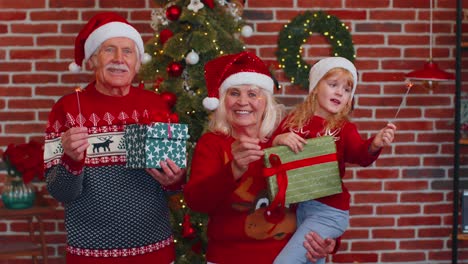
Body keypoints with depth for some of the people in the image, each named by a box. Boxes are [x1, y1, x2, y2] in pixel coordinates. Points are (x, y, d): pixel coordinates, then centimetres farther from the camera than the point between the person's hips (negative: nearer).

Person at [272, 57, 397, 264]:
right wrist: (278, 140, -15)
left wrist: (374, 145, -41)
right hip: (295, 205, 4)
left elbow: (360, 155, -19)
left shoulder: (344, 128, -1)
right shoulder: (294, 120, 5)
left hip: (328, 210, -4)